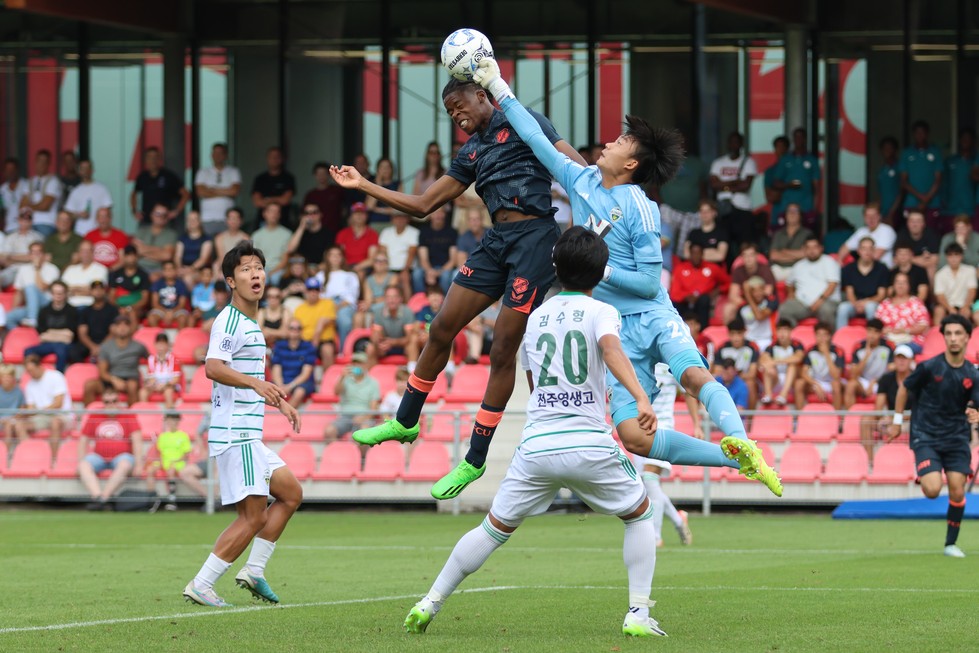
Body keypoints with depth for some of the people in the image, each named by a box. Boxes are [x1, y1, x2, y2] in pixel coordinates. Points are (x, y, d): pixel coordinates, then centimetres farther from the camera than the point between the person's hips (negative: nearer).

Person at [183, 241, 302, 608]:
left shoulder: (251, 325, 18)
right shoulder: (229, 321, -13)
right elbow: (213, 367, -30)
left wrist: (279, 401, 35)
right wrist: (255, 383, -43)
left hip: (248, 436, 10)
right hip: (235, 434, -10)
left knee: (291, 493, 16)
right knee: (253, 516, -11)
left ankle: (253, 572, 16)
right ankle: (200, 586, -8)